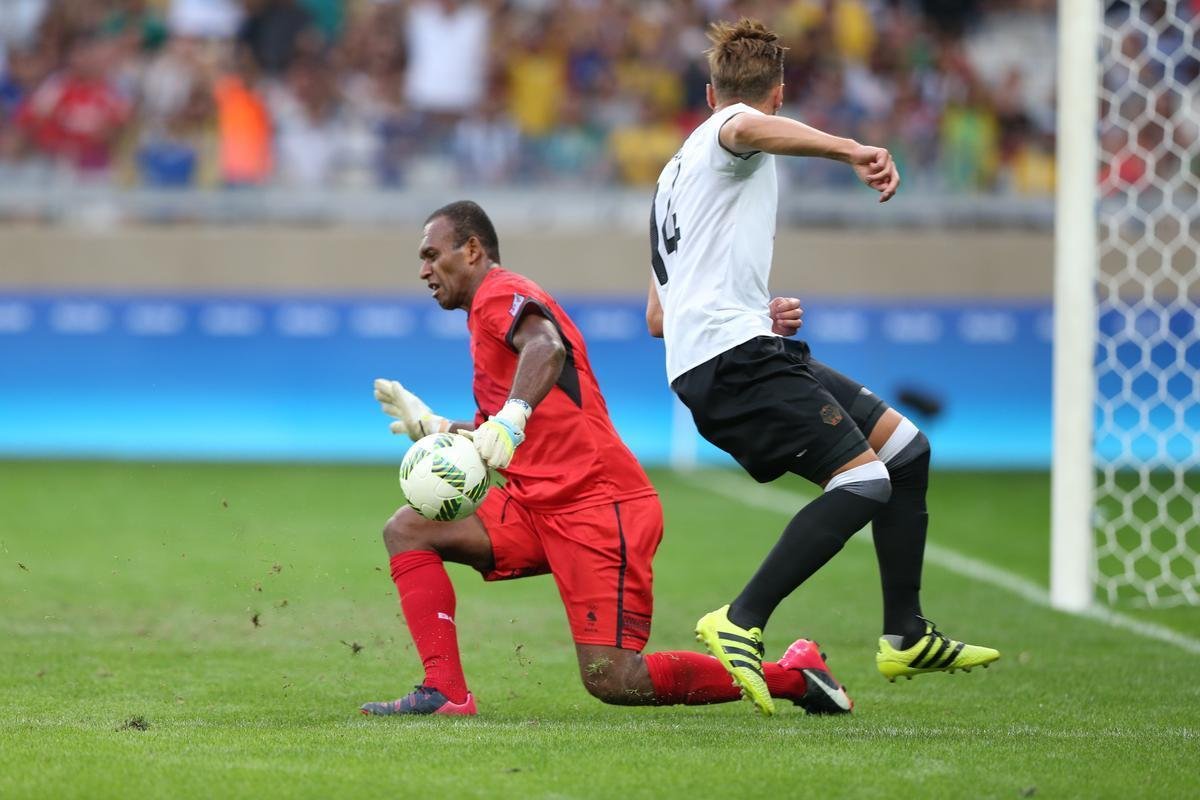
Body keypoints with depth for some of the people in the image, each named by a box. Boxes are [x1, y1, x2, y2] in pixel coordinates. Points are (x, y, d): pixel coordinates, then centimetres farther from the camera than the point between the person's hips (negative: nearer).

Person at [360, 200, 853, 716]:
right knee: (408, 530, 0)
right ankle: (445, 691, -8)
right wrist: (435, 427, 18)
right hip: (538, 505, 10)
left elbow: (546, 346, -30)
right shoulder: (488, 312, 24)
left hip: (598, 507, -10)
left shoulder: (500, 293, -6)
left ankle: (794, 676, -2)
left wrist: (511, 417, -45)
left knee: (613, 681, -16)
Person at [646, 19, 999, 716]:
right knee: (864, 482, -20)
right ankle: (742, 623, -24)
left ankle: (906, 636, 13)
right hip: (735, 354, -10)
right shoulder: (728, 133, 3)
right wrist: (853, 151, -36)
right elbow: (748, 128, -27)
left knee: (905, 449, 11)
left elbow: (657, 317, 32)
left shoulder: (675, 175, 31)